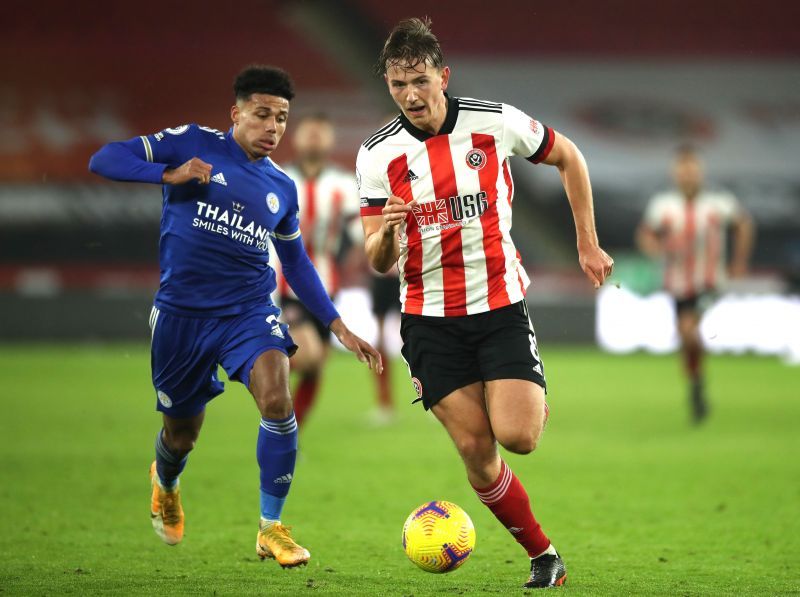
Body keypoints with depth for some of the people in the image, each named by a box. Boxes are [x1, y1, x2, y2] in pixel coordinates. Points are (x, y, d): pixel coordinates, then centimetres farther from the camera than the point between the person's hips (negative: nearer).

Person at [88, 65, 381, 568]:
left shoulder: (282, 188, 8)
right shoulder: (194, 144, -3)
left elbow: (297, 262, 21)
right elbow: (104, 160, -7)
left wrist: (339, 326, 15)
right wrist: (170, 174, -22)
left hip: (250, 310, 2)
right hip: (182, 313, -2)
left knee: (278, 399, -25)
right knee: (181, 435, 11)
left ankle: (272, 528, -11)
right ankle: (165, 480, 51)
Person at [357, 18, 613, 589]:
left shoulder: (496, 121, -8)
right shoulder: (377, 155, -6)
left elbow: (568, 157, 10)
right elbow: (379, 262, -4)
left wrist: (588, 244, 10)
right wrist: (386, 231, -27)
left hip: (500, 306, -1)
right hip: (430, 319, 1)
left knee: (516, 435, -16)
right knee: (476, 451, -6)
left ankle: (537, 403, 22)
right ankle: (543, 555, 12)